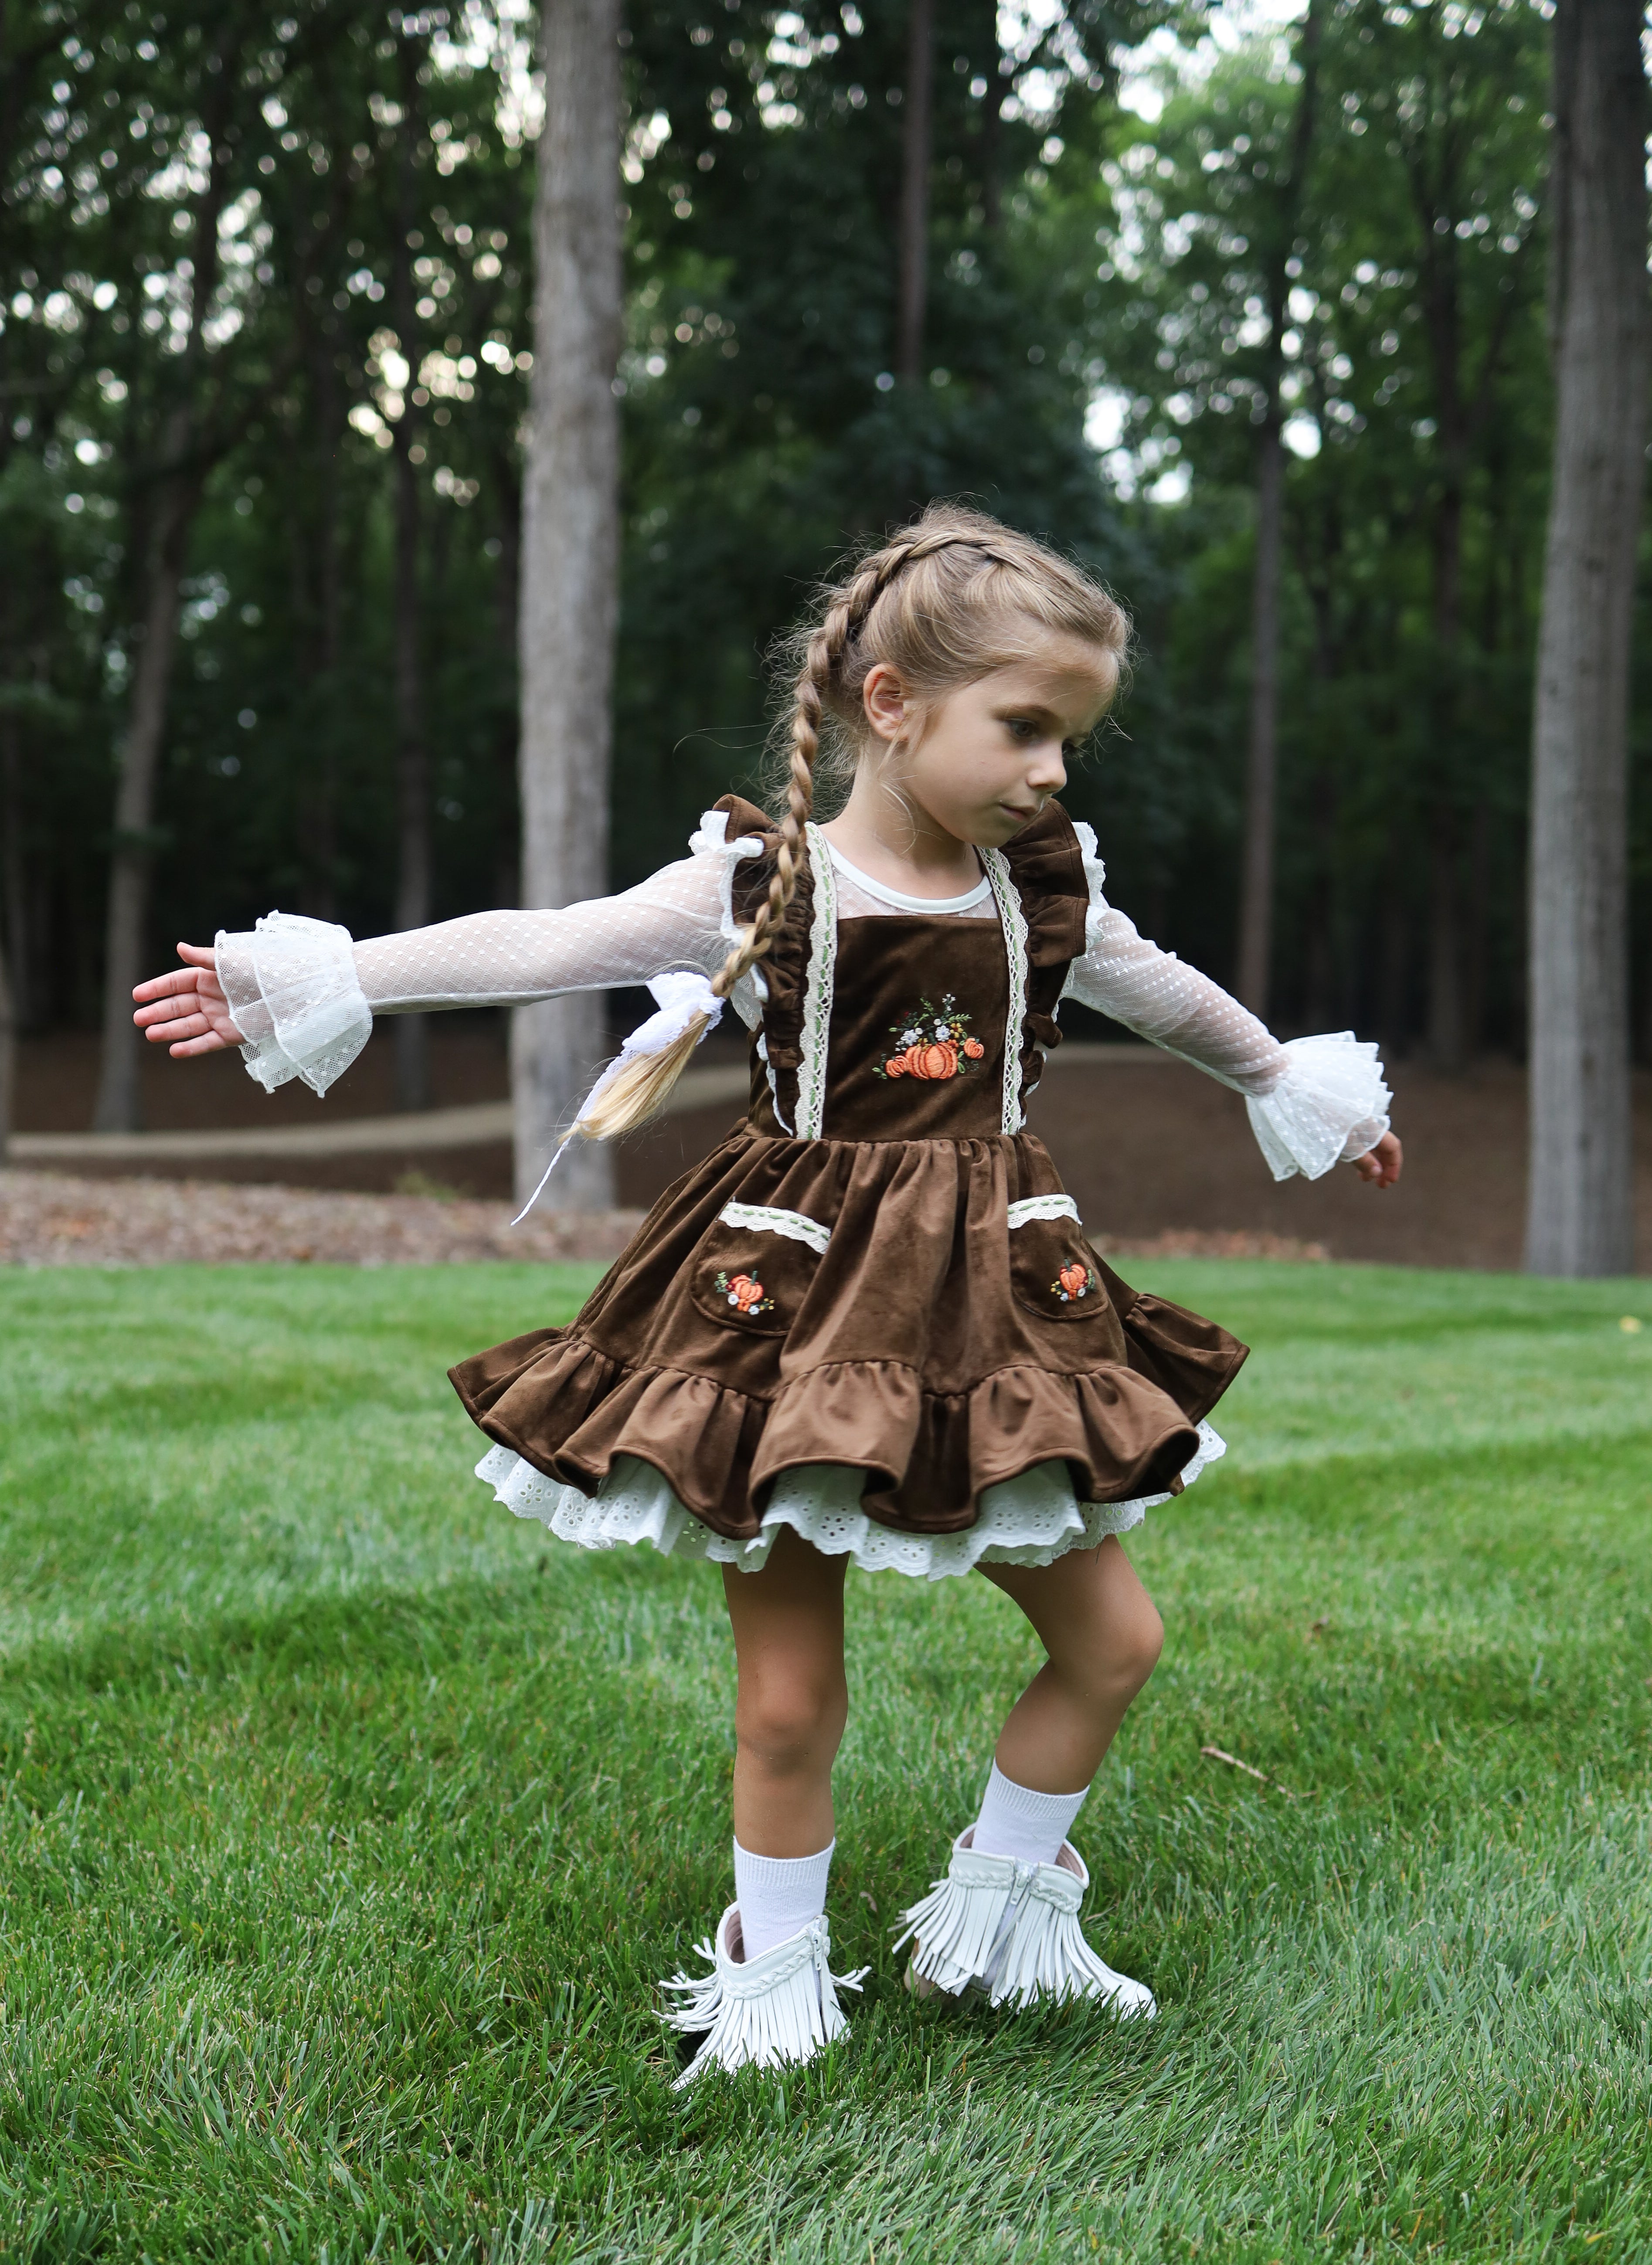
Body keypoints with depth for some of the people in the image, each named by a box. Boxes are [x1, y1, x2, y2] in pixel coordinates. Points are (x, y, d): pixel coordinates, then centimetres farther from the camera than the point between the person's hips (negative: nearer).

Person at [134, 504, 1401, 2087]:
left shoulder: (1044, 896, 6)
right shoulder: (761, 885, -7)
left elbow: (1172, 998, 24)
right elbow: (531, 948, -8)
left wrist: (1303, 1093, 38)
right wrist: (314, 986, -12)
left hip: (994, 1305, 5)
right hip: (798, 1304, -4)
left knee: (1112, 1639, 8)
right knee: (788, 1699, 2)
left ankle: (998, 1919, 29)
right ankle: (774, 1979, 25)